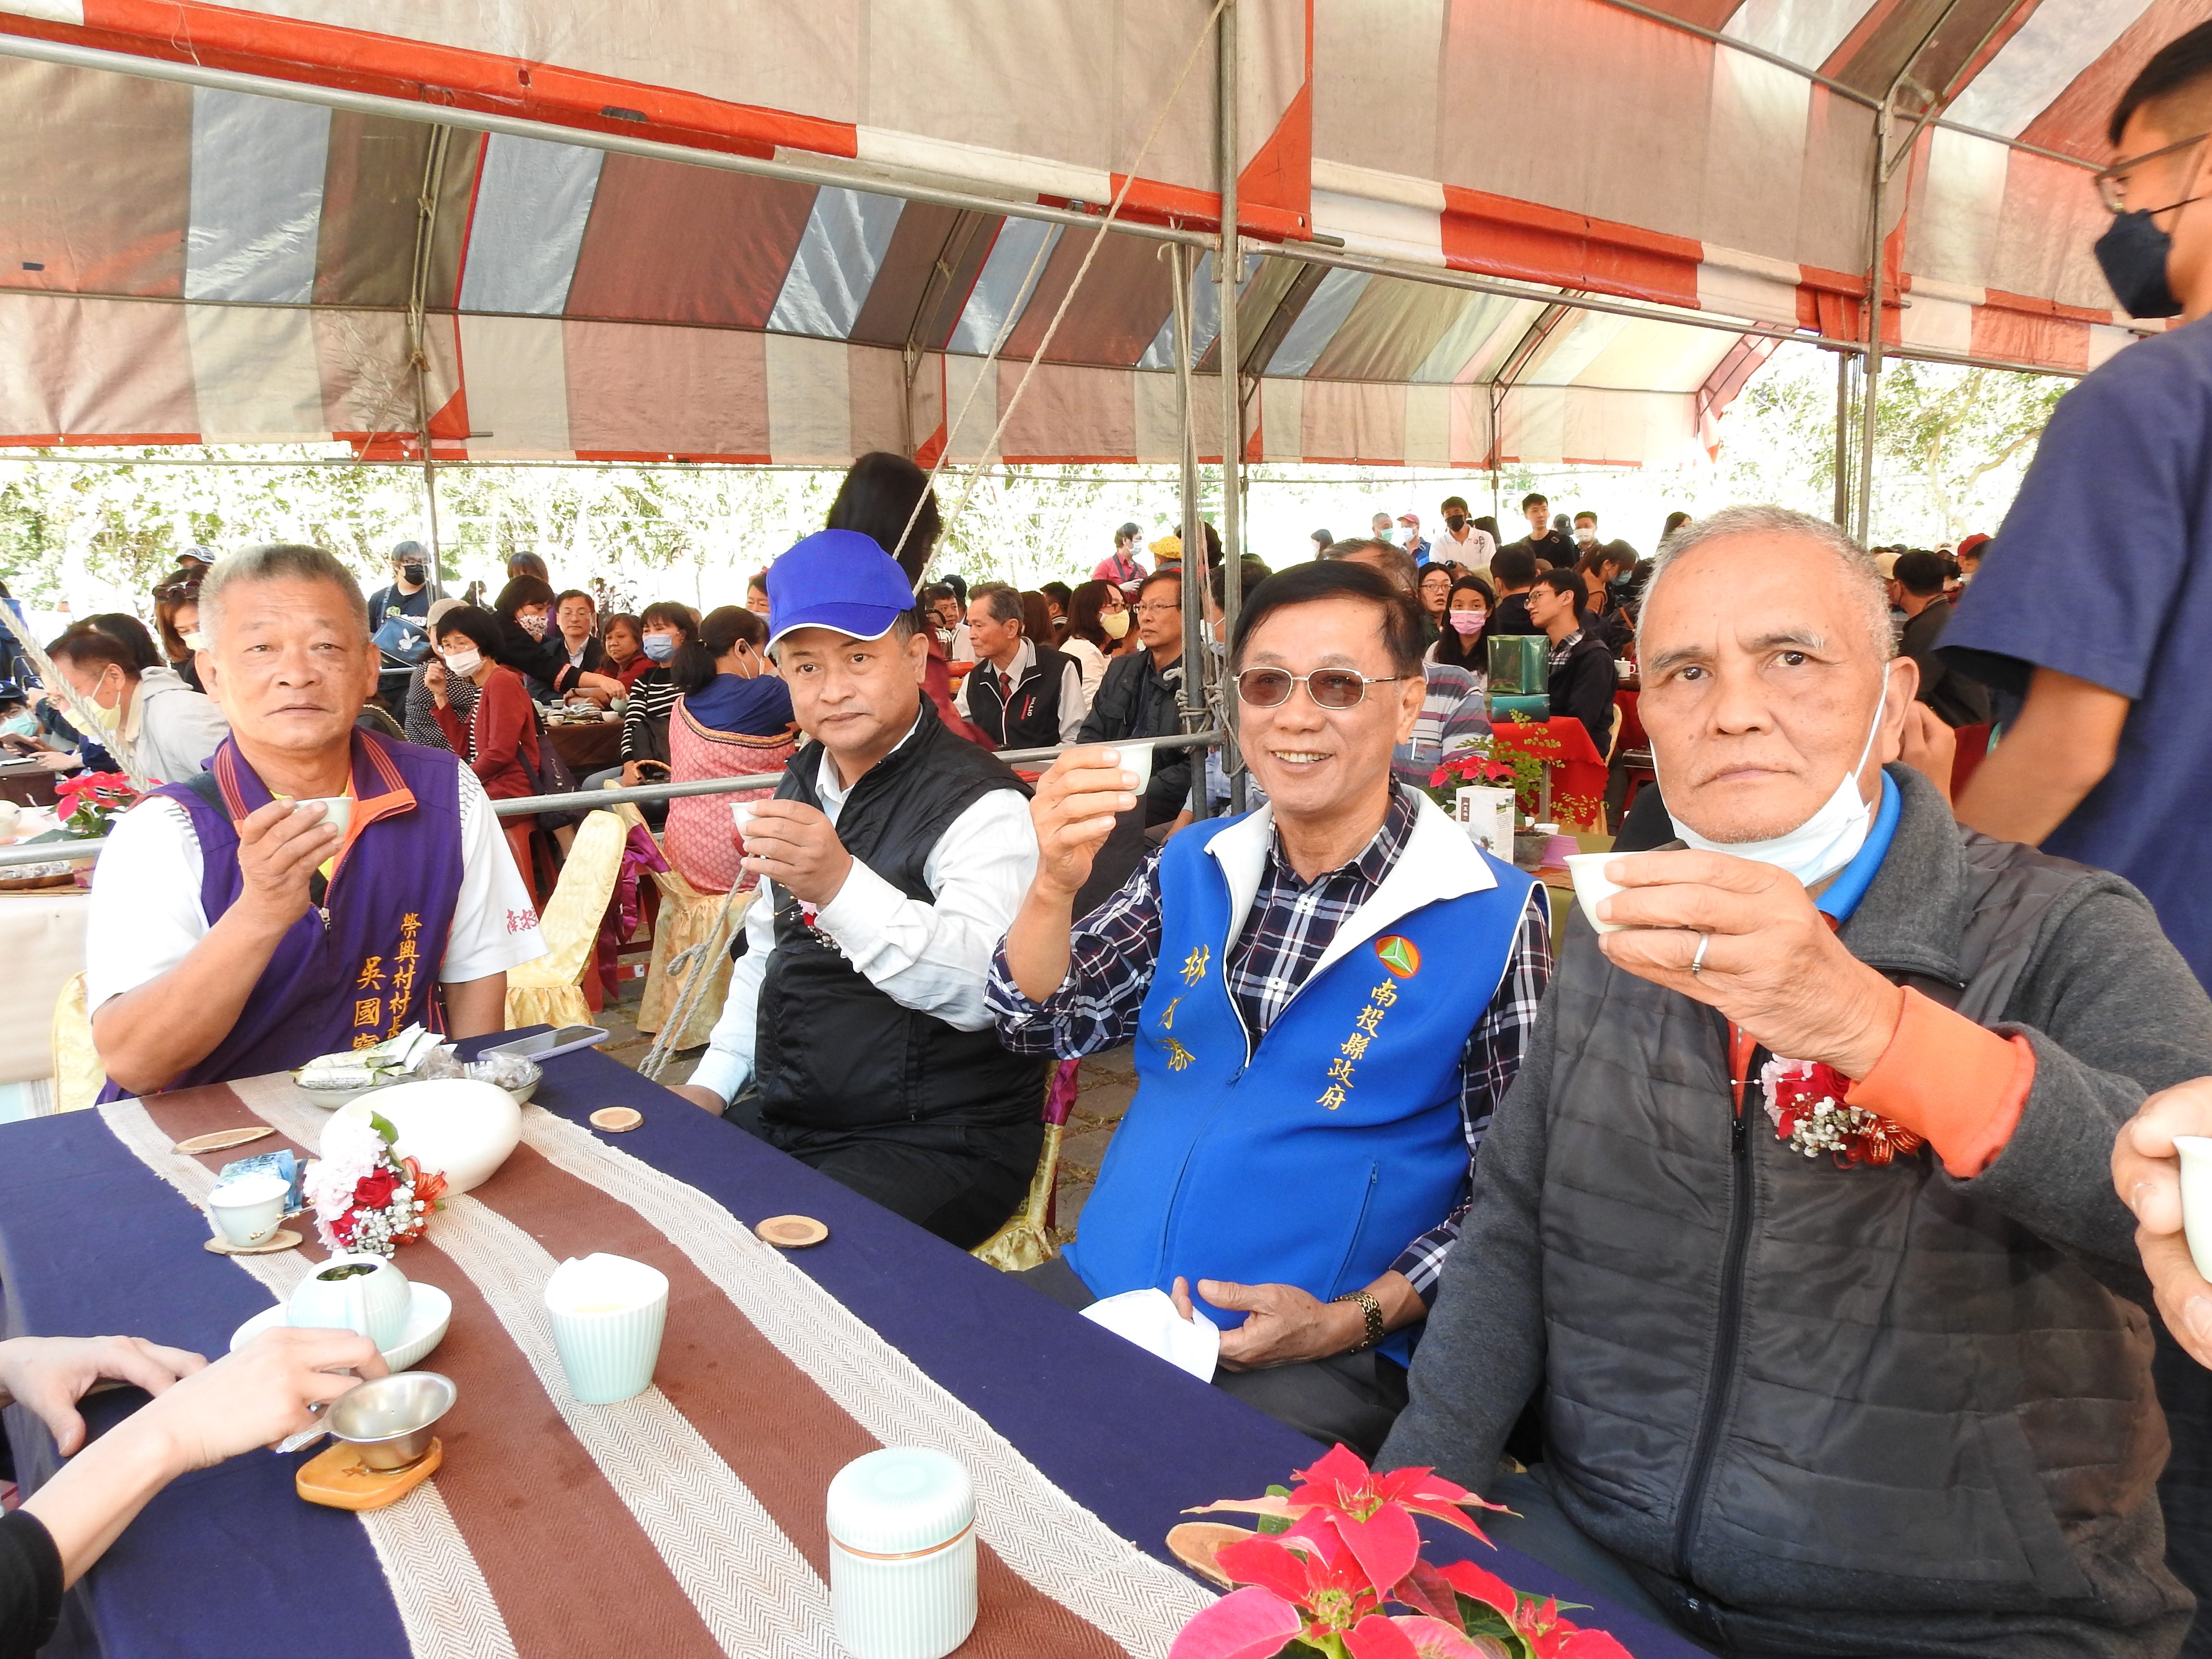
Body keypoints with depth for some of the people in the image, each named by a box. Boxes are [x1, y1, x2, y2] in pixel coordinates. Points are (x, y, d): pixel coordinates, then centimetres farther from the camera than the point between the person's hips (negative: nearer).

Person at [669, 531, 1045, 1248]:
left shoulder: (981, 805, -16)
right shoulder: (801, 784, 11)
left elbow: (982, 989, -31)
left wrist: (842, 885, -44)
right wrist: (712, 1084, 12)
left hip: (935, 1142, -8)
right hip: (783, 1120, 8)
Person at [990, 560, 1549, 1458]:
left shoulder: (1493, 918, -7)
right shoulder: (1191, 869, 7)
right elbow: (1043, 1022, 2)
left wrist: (1350, 1320, -14)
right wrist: (1055, 883, -17)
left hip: (1321, 1355, -4)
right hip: (1097, 1292, 5)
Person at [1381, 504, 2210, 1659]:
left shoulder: (2062, 935, -9)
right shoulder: (1617, 934, 6)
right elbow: (1512, 1226, 7)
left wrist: (1867, 1025, -39)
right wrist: (1416, 1495, -5)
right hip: (1594, 1560, 4)